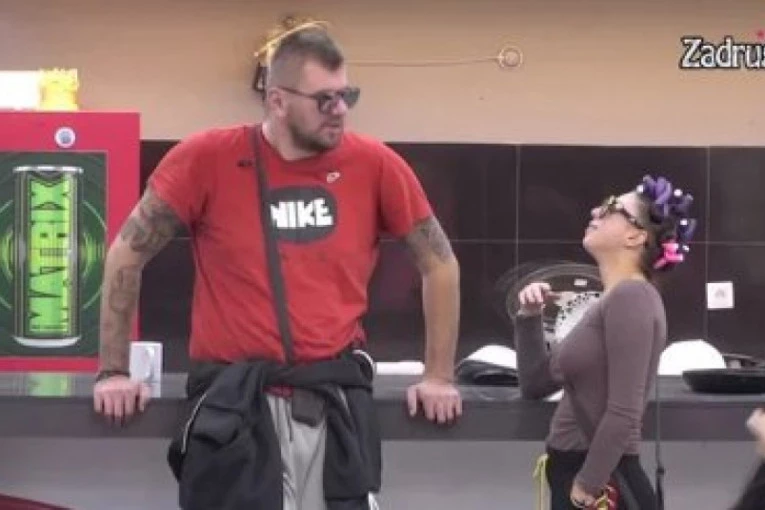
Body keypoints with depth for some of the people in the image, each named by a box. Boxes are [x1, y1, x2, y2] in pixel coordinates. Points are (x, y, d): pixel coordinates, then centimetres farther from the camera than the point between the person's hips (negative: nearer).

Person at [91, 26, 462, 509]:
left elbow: (440, 263, 10)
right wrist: (114, 371, 0)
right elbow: (127, 254, 2)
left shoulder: (375, 164, -1)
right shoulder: (209, 157, -6)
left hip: (336, 394, 2)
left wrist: (439, 375, 7)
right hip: (235, 395, -2)